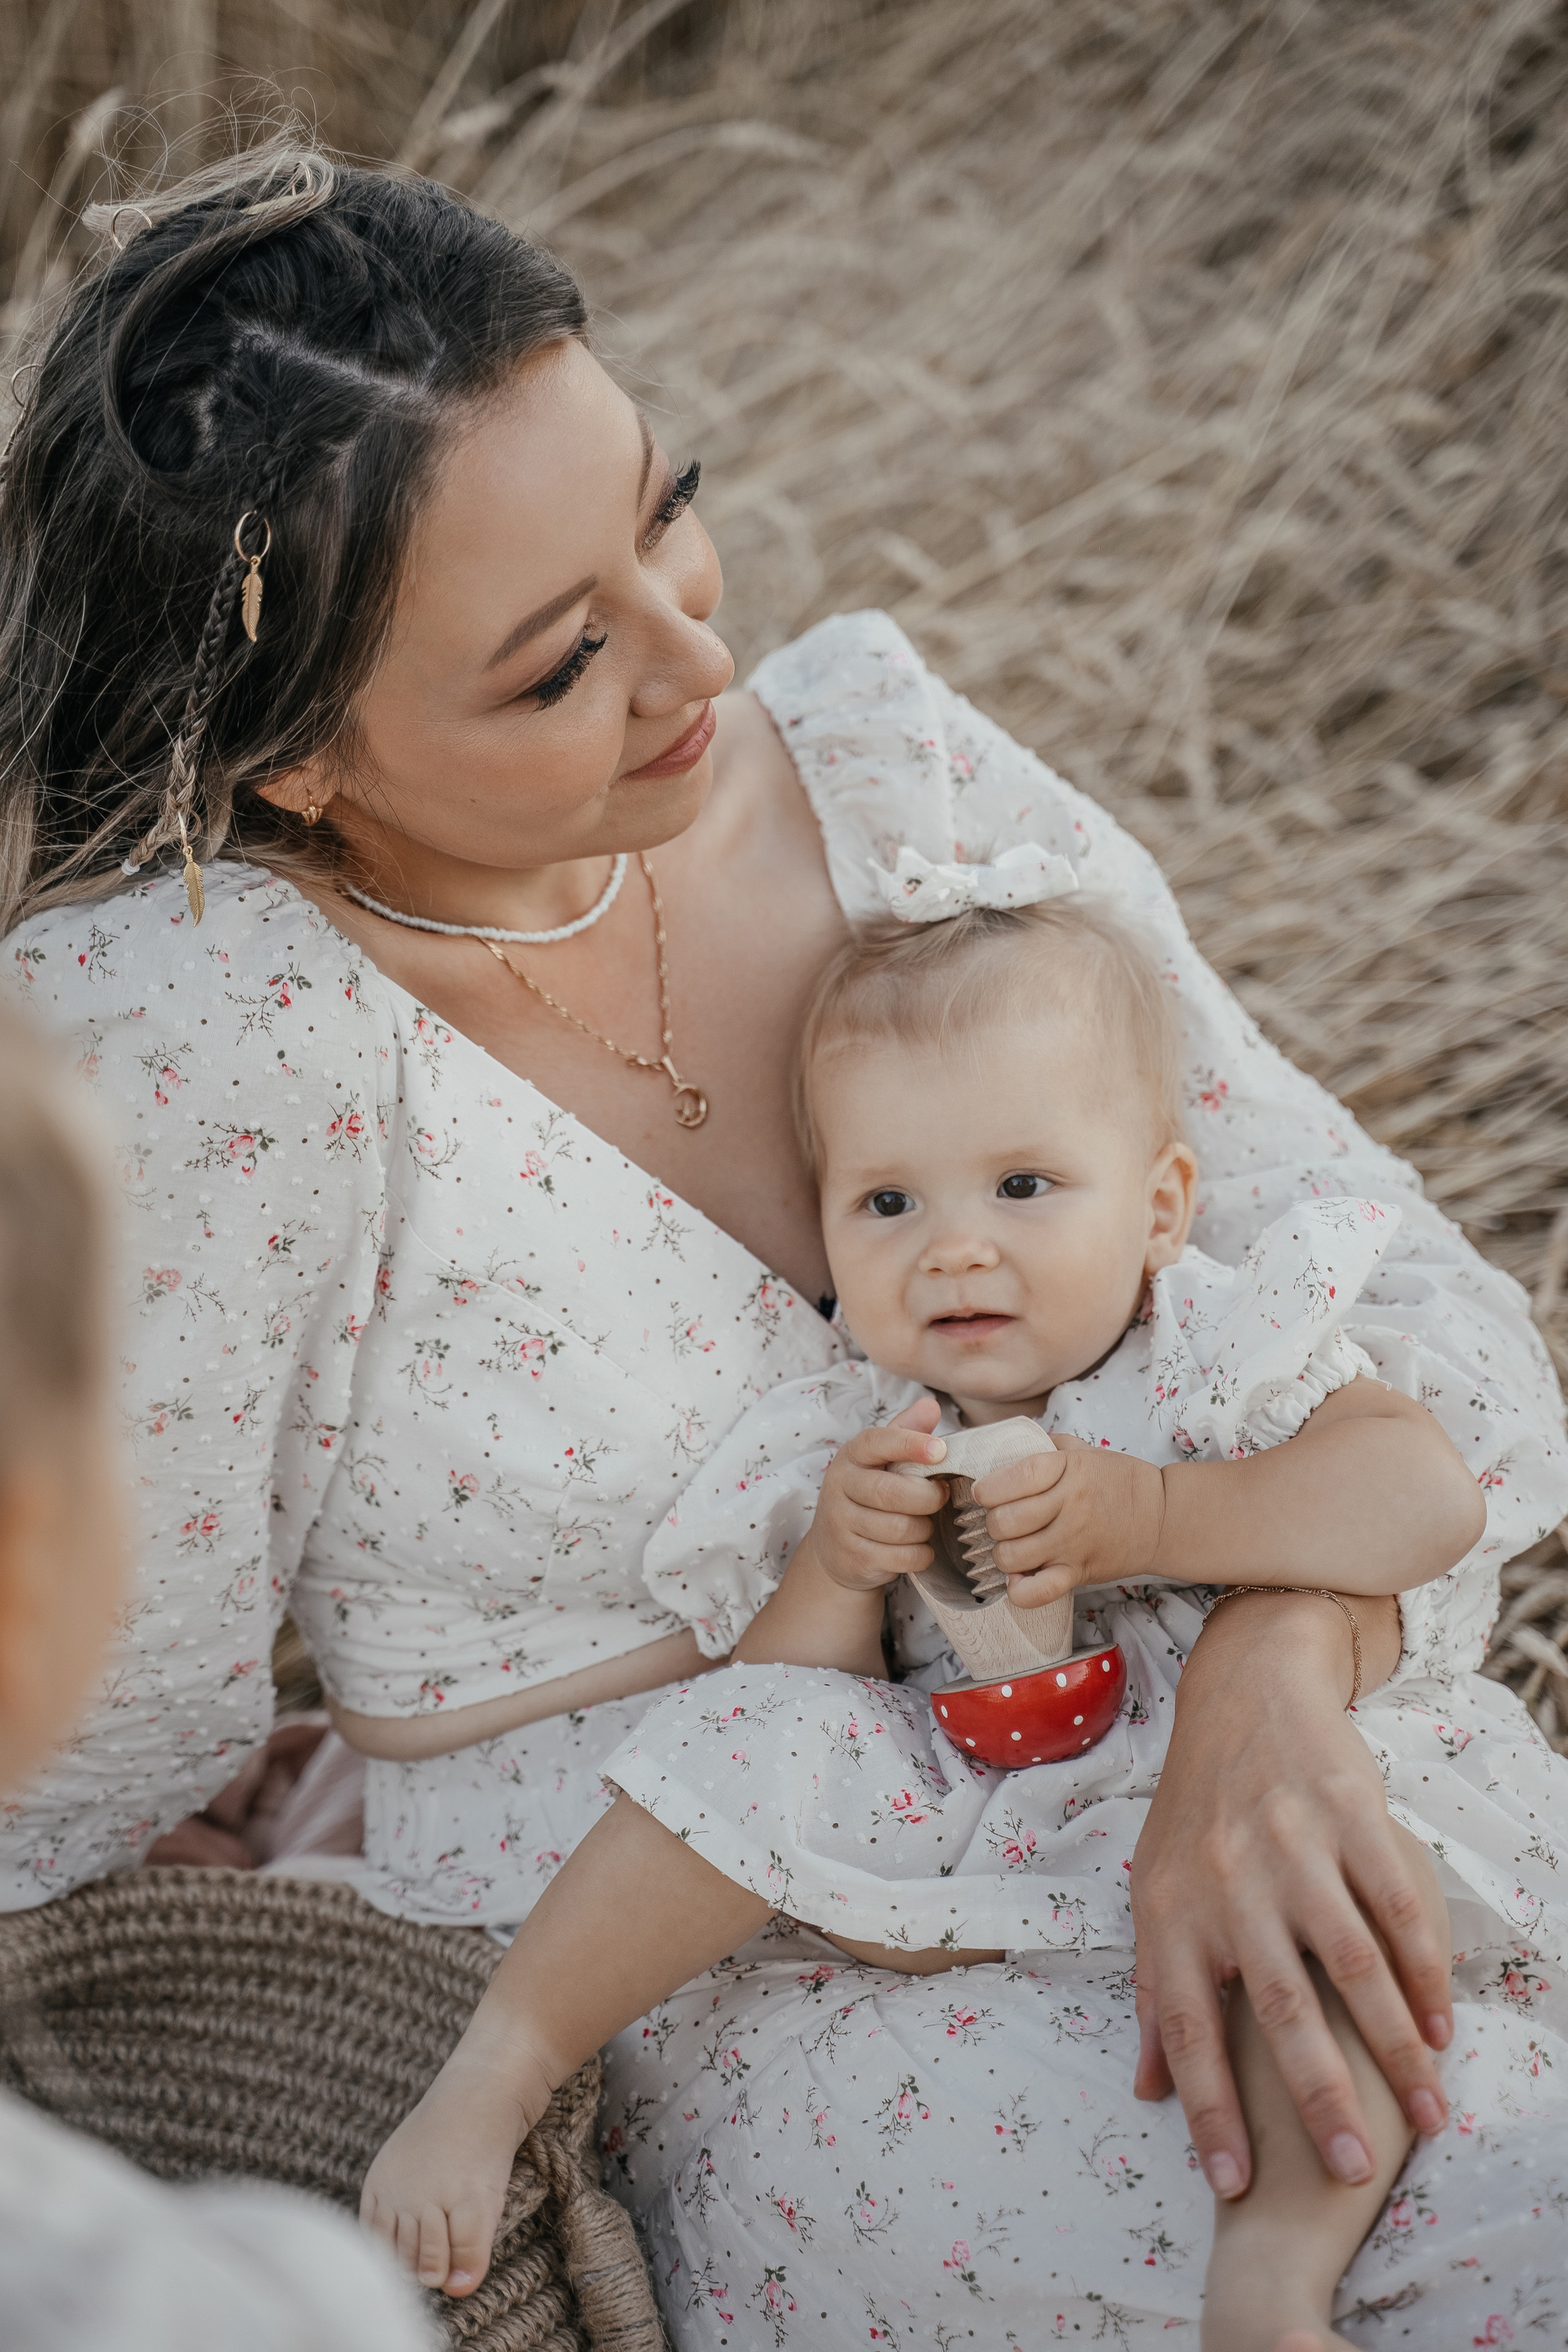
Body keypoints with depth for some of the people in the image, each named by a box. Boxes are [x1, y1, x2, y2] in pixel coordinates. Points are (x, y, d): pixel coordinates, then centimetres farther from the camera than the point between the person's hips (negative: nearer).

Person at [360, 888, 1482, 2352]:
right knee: (765, 1739, -22)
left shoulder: (1219, 1347, -5)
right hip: (943, 1824, 2)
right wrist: (835, 1567, -20)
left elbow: (1428, 1500, -21)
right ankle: (489, 2085, -13)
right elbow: (780, 1688, 1)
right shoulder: (857, 1446, 2)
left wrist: (1141, 1517, -27)